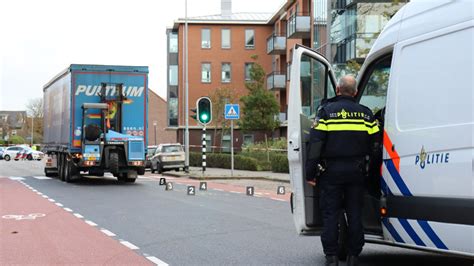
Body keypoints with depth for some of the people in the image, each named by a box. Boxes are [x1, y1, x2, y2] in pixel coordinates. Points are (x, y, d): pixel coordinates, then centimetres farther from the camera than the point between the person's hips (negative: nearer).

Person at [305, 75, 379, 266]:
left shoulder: (326, 110, -6)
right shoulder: (365, 113, 5)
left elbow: (315, 143, -10)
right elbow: (374, 146, 4)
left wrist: (310, 173, -8)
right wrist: (371, 171, 15)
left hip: (332, 171, -3)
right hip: (356, 171, 3)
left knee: (330, 214, 4)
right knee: (355, 213, 10)